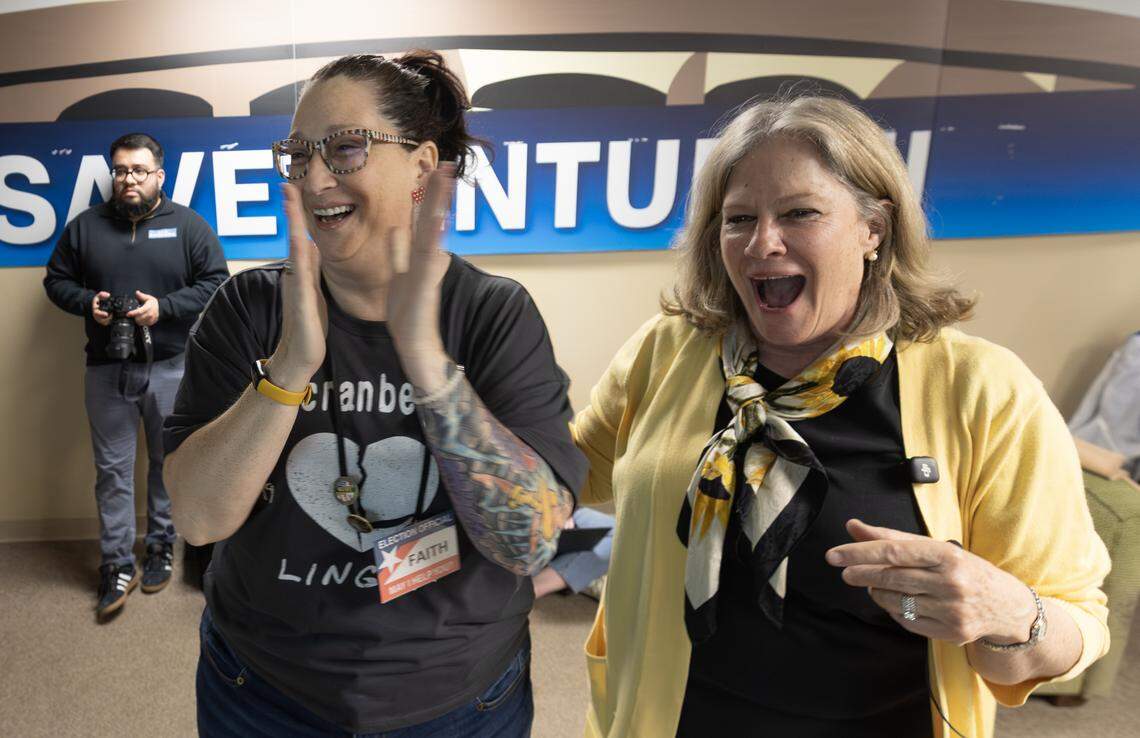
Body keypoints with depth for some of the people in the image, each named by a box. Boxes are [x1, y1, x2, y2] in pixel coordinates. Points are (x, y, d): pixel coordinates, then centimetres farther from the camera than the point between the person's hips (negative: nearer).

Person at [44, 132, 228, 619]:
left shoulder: (188, 225, -1)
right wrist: (86, 302, -8)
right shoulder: (85, 226, 6)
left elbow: (215, 283, -4)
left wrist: (163, 307, -16)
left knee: (168, 463, 10)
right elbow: (56, 280, 13)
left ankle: (161, 547, 26)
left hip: (171, 368, -1)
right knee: (112, 469, 5)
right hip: (106, 370, 2)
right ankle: (118, 565, 14)